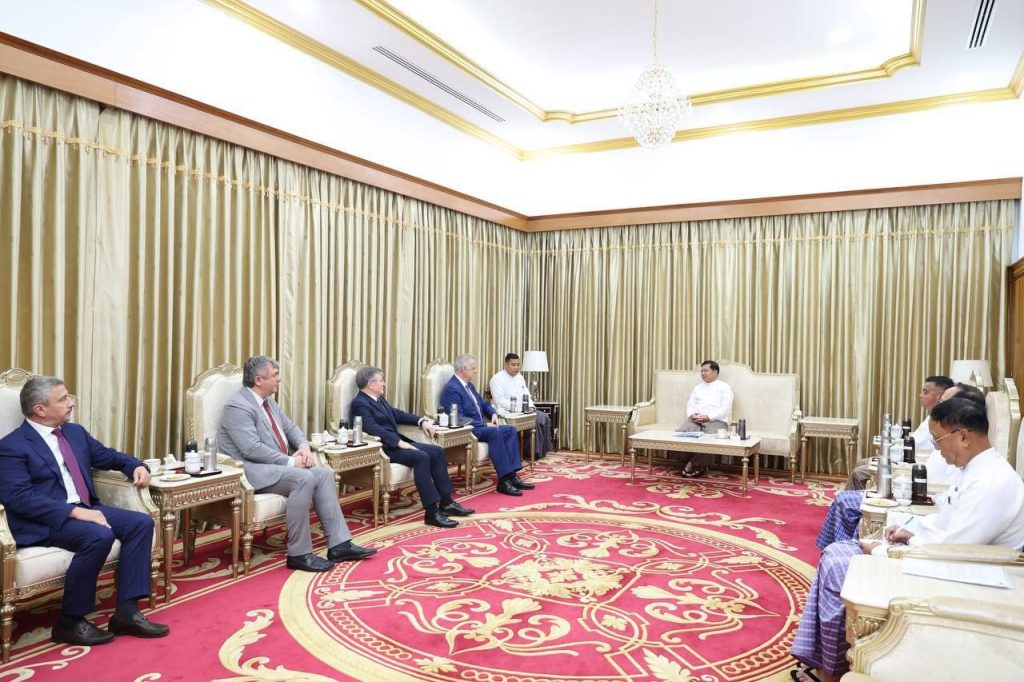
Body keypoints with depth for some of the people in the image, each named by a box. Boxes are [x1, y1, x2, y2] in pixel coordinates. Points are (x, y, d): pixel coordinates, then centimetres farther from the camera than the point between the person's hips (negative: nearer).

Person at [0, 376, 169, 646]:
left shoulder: (75, 432, 15)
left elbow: (108, 456, 27)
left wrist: (136, 466, 4)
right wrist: (74, 512, -27)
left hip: (84, 509, 8)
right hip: (44, 521, -7)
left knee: (141, 522, -13)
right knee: (100, 536, -33)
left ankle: (126, 612, -11)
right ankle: (70, 621, -13)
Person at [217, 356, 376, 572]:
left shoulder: (268, 400, 14)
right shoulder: (238, 406, -16)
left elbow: (290, 428, 20)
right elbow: (252, 449, -24)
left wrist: (303, 446, -2)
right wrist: (290, 461, -19)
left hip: (276, 465, 9)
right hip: (251, 470, -9)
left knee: (324, 474, -9)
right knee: (304, 478, -30)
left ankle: (339, 544, -10)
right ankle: (299, 554, -21)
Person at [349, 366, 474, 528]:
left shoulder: (379, 399, 19)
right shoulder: (360, 403, -11)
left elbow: (397, 414, 26)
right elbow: (373, 429, -24)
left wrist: (421, 421, 12)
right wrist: (399, 442, -28)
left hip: (396, 443, 10)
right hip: (383, 448, -10)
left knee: (437, 451, -4)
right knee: (421, 457, -30)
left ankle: (446, 503, -4)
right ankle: (432, 512, -30)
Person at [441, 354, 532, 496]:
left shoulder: (469, 385, 14)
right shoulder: (451, 389, -16)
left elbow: (483, 403, 24)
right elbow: (459, 419, -23)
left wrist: (493, 414, 2)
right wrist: (485, 424, -20)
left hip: (480, 426, 10)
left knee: (511, 430, -7)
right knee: (495, 433, -33)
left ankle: (512, 475, -13)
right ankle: (503, 480, -30)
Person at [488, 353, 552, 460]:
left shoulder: (519, 376, 16)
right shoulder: (497, 379, -9)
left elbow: (527, 395, 19)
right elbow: (499, 400, -18)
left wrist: (530, 405, -4)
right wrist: (520, 407, -22)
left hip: (524, 410, 8)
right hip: (508, 412, -8)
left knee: (544, 417, -13)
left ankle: (543, 450, -7)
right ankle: (536, 452, -14)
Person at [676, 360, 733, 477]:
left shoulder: (724, 387, 10)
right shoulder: (698, 387, 26)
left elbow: (725, 409, -3)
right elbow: (690, 405, 17)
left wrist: (708, 417, -17)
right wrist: (692, 415, -8)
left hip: (716, 420, -4)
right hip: (695, 419, 4)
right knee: (680, 432, -29)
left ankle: (693, 464, -19)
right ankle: (698, 464, -18)